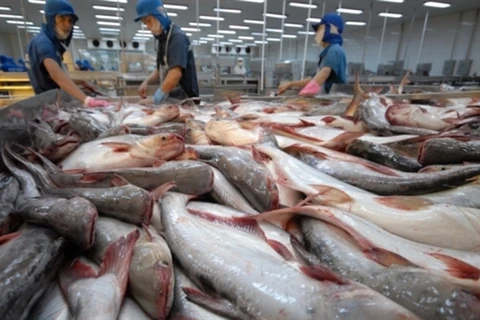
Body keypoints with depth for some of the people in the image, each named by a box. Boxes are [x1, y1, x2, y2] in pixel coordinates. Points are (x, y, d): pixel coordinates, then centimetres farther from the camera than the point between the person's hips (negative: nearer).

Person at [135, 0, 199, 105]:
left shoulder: (178, 37, -14)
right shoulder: (163, 39, 12)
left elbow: (176, 74, -26)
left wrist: (155, 100, -24)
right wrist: (147, 82, 0)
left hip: (185, 101, -8)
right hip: (170, 99, 8)